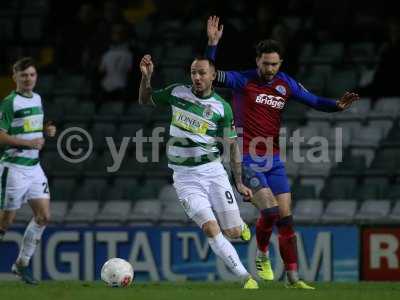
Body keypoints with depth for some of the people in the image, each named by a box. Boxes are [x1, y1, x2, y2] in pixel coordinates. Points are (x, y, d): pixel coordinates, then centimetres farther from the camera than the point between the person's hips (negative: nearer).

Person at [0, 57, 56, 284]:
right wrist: (29, 143, -20)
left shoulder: (37, 99, 11)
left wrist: (47, 131, 4)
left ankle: (22, 264, 10)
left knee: (44, 216, 1)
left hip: (34, 167, 7)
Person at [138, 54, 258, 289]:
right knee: (210, 228, -18)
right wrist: (146, 77, 0)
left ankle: (238, 224, 37)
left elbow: (232, 145, 2)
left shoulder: (222, 107, -3)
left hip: (213, 170, 0)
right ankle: (245, 277, -12)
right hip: (185, 176, 0)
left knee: (234, 232, -3)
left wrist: (239, 182, -1)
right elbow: (145, 100, 18)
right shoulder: (177, 92, 2)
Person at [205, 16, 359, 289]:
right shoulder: (243, 81, -6)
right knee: (270, 210, -19)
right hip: (248, 159, -5)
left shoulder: (286, 84, 6)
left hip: (273, 159, 5)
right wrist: (213, 44, -28)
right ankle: (262, 256, 8)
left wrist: (338, 105, -13)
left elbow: (315, 102, 6)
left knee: (286, 217, 0)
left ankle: (293, 277, 4)